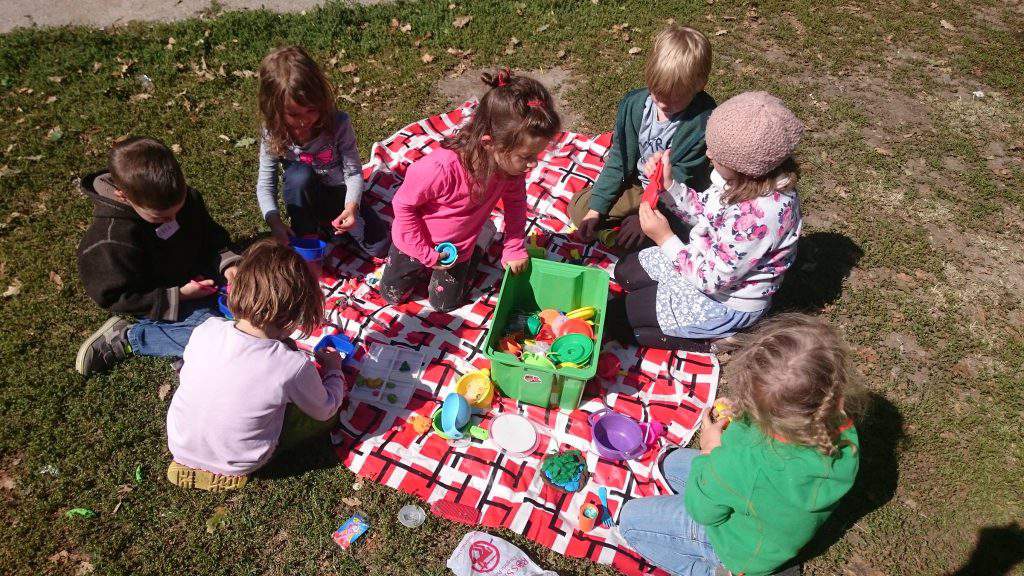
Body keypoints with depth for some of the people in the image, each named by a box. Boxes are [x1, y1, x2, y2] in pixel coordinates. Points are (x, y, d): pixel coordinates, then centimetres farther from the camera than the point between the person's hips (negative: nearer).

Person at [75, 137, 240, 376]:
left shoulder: (187, 199, -13)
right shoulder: (110, 240, -29)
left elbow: (211, 237, 3)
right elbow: (115, 298, -20)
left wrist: (227, 263, -17)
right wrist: (177, 298, -26)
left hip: (200, 274, 7)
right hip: (159, 304, -7)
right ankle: (126, 337, -10)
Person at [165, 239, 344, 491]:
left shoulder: (206, 330, -21)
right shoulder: (294, 366, -31)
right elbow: (325, 410, -10)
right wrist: (334, 370, 9)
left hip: (180, 446, 3)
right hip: (235, 466, -3)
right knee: (330, 414, 9)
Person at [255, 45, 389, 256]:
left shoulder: (338, 123, -23)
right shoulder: (273, 135, -18)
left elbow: (354, 172, -20)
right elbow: (265, 184, -15)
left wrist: (352, 206, -39)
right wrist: (275, 222, -31)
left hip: (339, 194, 1)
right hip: (304, 200, 0)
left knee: (379, 246, -13)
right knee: (300, 174, -35)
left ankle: (326, 223, 11)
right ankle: (306, 237, -15)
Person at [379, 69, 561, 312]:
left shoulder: (512, 162, -27)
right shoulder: (441, 168, -42)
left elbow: (515, 202, -6)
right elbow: (403, 204, -26)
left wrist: (515, 247, -7)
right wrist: (426, 253, -19)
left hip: (459, 245, 3)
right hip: (417, 240, -3)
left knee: (445, 304, 19)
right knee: (392, 296, 18)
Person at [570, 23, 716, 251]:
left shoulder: (705, 122, -25)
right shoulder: (634, 104, -9)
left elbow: (682, 180, -21)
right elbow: (618, 161, -3)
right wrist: (596, 209, -7)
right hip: (635, 185, 6)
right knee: (578, 207, -3)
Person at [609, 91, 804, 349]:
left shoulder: (764, 213, -38)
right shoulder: (749, 173, -15)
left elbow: (713, 279, -28)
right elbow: (704, 212, 2)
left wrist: (665, 238, -24)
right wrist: (669, 184, -14)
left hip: (727, 300, -8)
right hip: (709, 259, 9)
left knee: (619, 313, -3)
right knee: (625, 271, 16)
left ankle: (718, 338, 3)